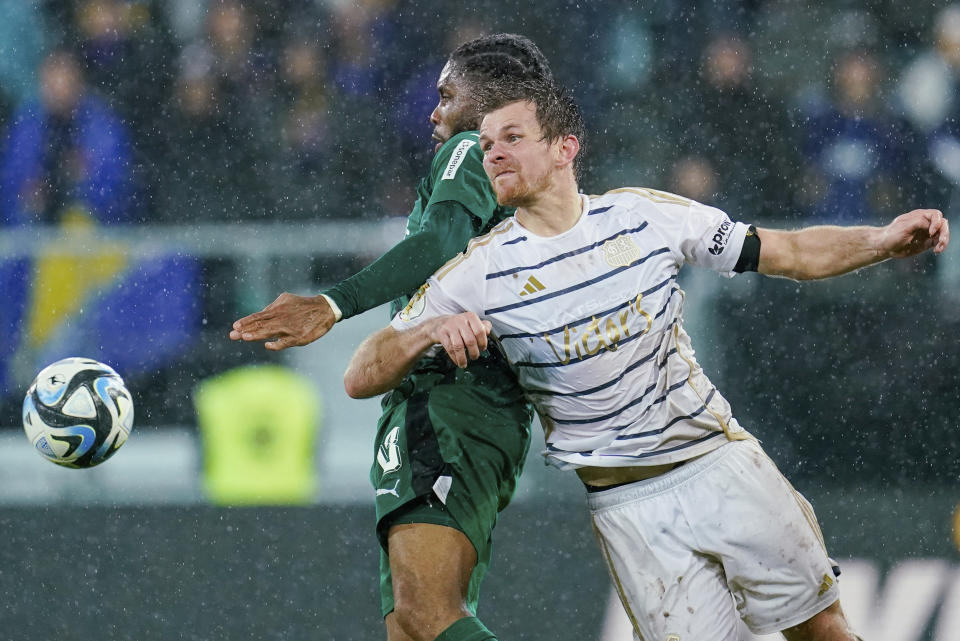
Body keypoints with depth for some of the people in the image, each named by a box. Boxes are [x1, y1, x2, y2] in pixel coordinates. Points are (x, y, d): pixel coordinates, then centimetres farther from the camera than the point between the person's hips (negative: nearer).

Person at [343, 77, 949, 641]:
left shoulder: (646, 215, -3)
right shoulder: (478, 274, -7)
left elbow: (794, 252, 5)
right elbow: (360, 378, -7)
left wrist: (882, 241, -12)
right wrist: (429, 331, -27)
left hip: (722, 459, 2)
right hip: (629, 505, -2)